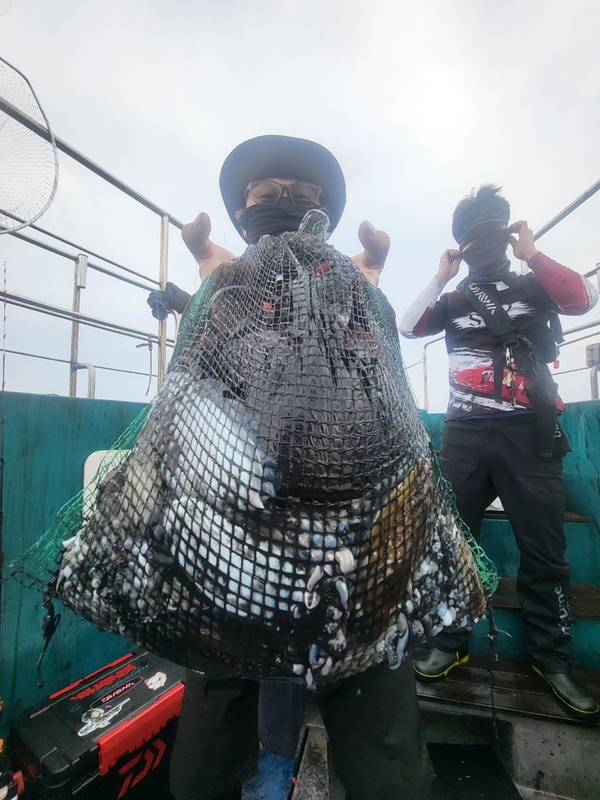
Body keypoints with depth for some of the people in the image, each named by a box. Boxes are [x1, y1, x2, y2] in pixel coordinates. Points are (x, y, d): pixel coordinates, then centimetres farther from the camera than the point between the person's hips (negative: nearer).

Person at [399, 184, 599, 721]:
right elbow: (407, 328, 1)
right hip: (465, 434, 1)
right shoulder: (455, 300, 14)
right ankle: (451, 644, 21)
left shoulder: (536, 286, 13)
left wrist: (533, 255, -5)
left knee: (544, 550, 5)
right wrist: (440, 279, -1)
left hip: (529, 434, 0)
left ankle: (552, 658, 24)